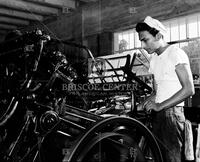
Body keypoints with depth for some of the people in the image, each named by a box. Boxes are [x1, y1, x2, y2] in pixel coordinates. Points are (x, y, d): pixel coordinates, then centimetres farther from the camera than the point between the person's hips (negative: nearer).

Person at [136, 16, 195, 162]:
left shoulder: (175, 53, -8)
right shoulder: (154, 59, 16)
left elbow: (189, 89, -16)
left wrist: (160, 106, -18)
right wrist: (140, 106, 3)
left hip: (172, 112, -7)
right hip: (158, 113, 7)